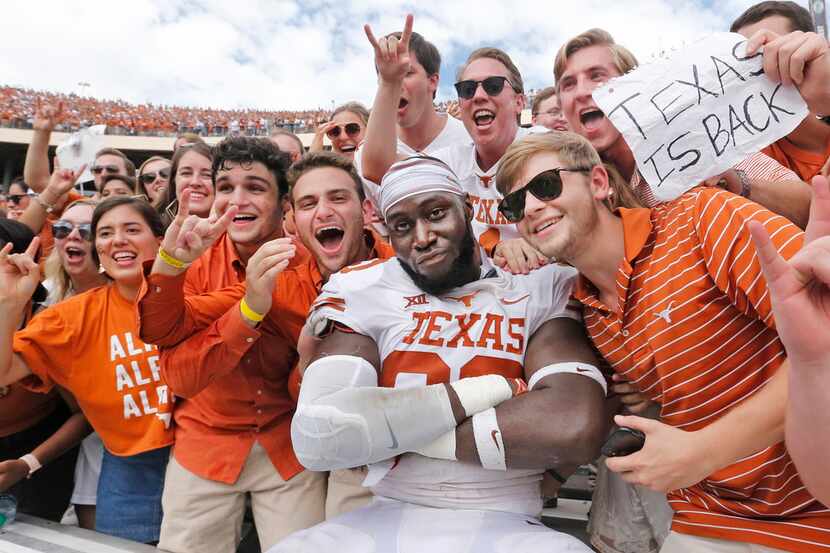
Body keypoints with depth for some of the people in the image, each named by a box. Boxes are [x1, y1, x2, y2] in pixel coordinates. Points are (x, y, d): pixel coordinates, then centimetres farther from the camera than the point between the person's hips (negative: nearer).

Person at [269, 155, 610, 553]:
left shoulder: (539, 287, -3)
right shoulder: (366, 293, -1)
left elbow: (574, 429, -21)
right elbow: (317, 436, -17)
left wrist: (389, 429, -13)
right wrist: (484, 392, -15)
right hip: (387, 519, 2)